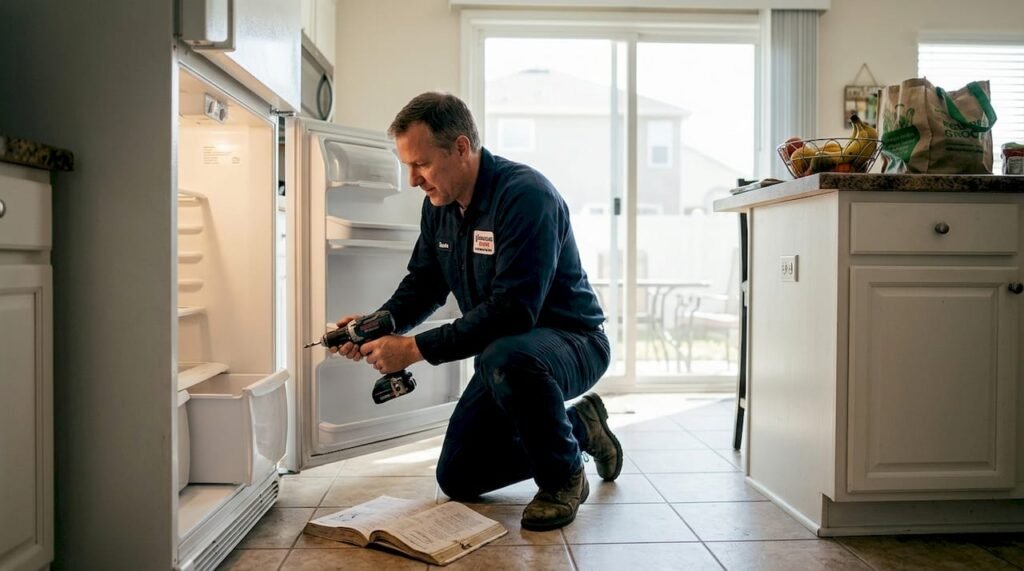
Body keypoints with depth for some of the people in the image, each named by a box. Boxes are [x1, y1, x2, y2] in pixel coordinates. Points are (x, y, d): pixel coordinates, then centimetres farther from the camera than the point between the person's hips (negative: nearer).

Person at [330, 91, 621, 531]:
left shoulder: (526, 195, -26)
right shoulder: (439, 204, 1)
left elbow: (512, 309, -33)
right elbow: (423, 284, 10)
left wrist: (416, 348, -31)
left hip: (571, 341, -8)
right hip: (505, 350, 8)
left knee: (505, 358, -42)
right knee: (457, 480, 8)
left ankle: (563, 477, -13)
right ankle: (579, 427, 23)